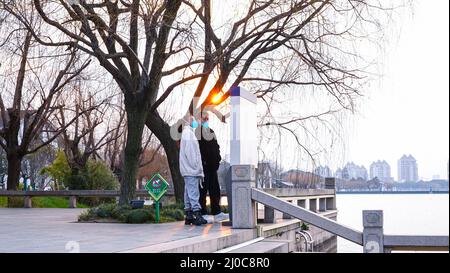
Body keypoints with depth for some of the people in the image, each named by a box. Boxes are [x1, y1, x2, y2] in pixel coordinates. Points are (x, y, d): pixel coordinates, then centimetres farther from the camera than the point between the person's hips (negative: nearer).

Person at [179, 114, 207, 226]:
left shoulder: (189, 132, 23)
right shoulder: (188, 132, -9)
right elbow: (189, 151, -17)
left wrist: (198, 168, 20)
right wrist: (196, 167, -17)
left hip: (189, 170, 10)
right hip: (191, 170, -10)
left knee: (189, 193, 9)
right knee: (193, 192, -13)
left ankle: (189, 216, 12)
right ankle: (197, 214, -16)